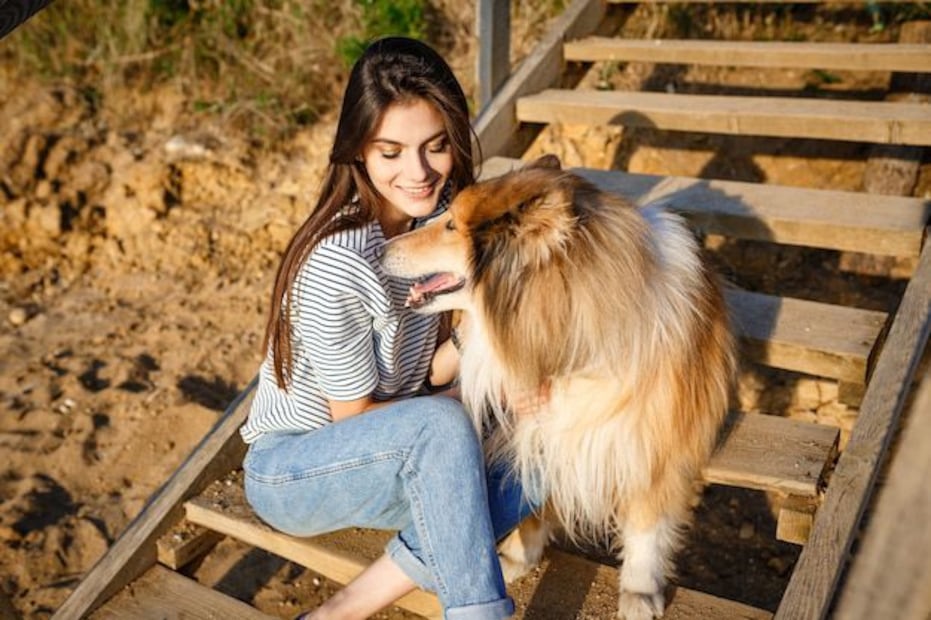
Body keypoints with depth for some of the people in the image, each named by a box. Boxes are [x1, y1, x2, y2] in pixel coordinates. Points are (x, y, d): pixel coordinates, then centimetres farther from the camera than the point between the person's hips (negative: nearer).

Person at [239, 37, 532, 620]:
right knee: (442, 424, -34)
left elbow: (430, 369, -3)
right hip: (288, 468, -7)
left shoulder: (440, 216, -8)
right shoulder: (336, 266, -30)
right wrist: (472, 416, -13)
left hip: (383, 451, 7)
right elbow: (353, 415, -18)